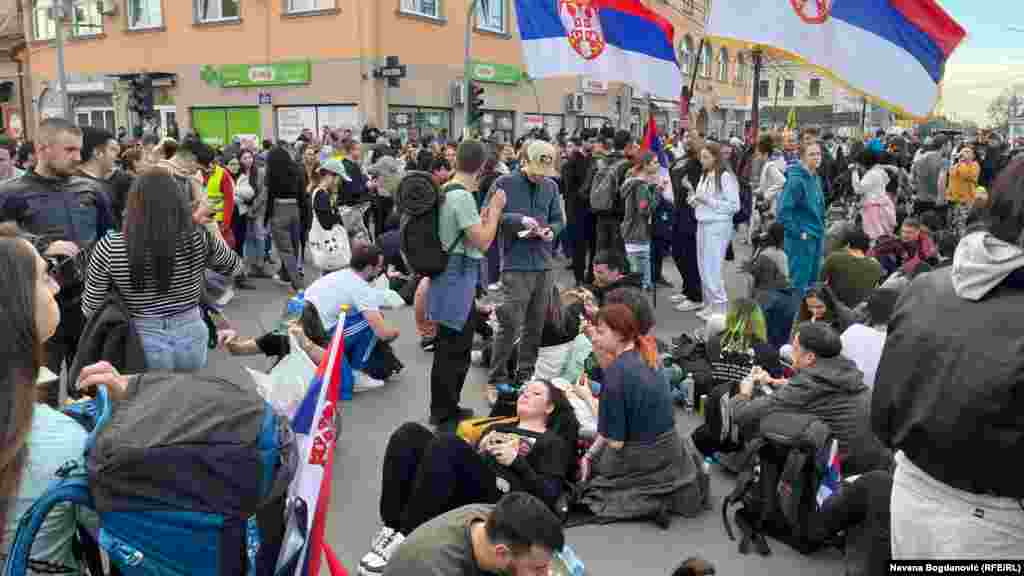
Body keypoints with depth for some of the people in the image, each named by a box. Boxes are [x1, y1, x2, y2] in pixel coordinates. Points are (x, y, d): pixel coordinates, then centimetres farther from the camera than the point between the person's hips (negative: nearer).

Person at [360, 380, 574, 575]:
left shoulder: (554, 442, 19)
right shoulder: (496, 427, 34)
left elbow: (549, 495, 4)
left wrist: (516, 462, -7)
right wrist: (477, 452, 6)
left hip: (498, 497, -6)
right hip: (458, 491, 6)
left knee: (447, 443, -33)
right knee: (409, 433, -20)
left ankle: (404, 537, -32)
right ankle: (390, 530, -29)